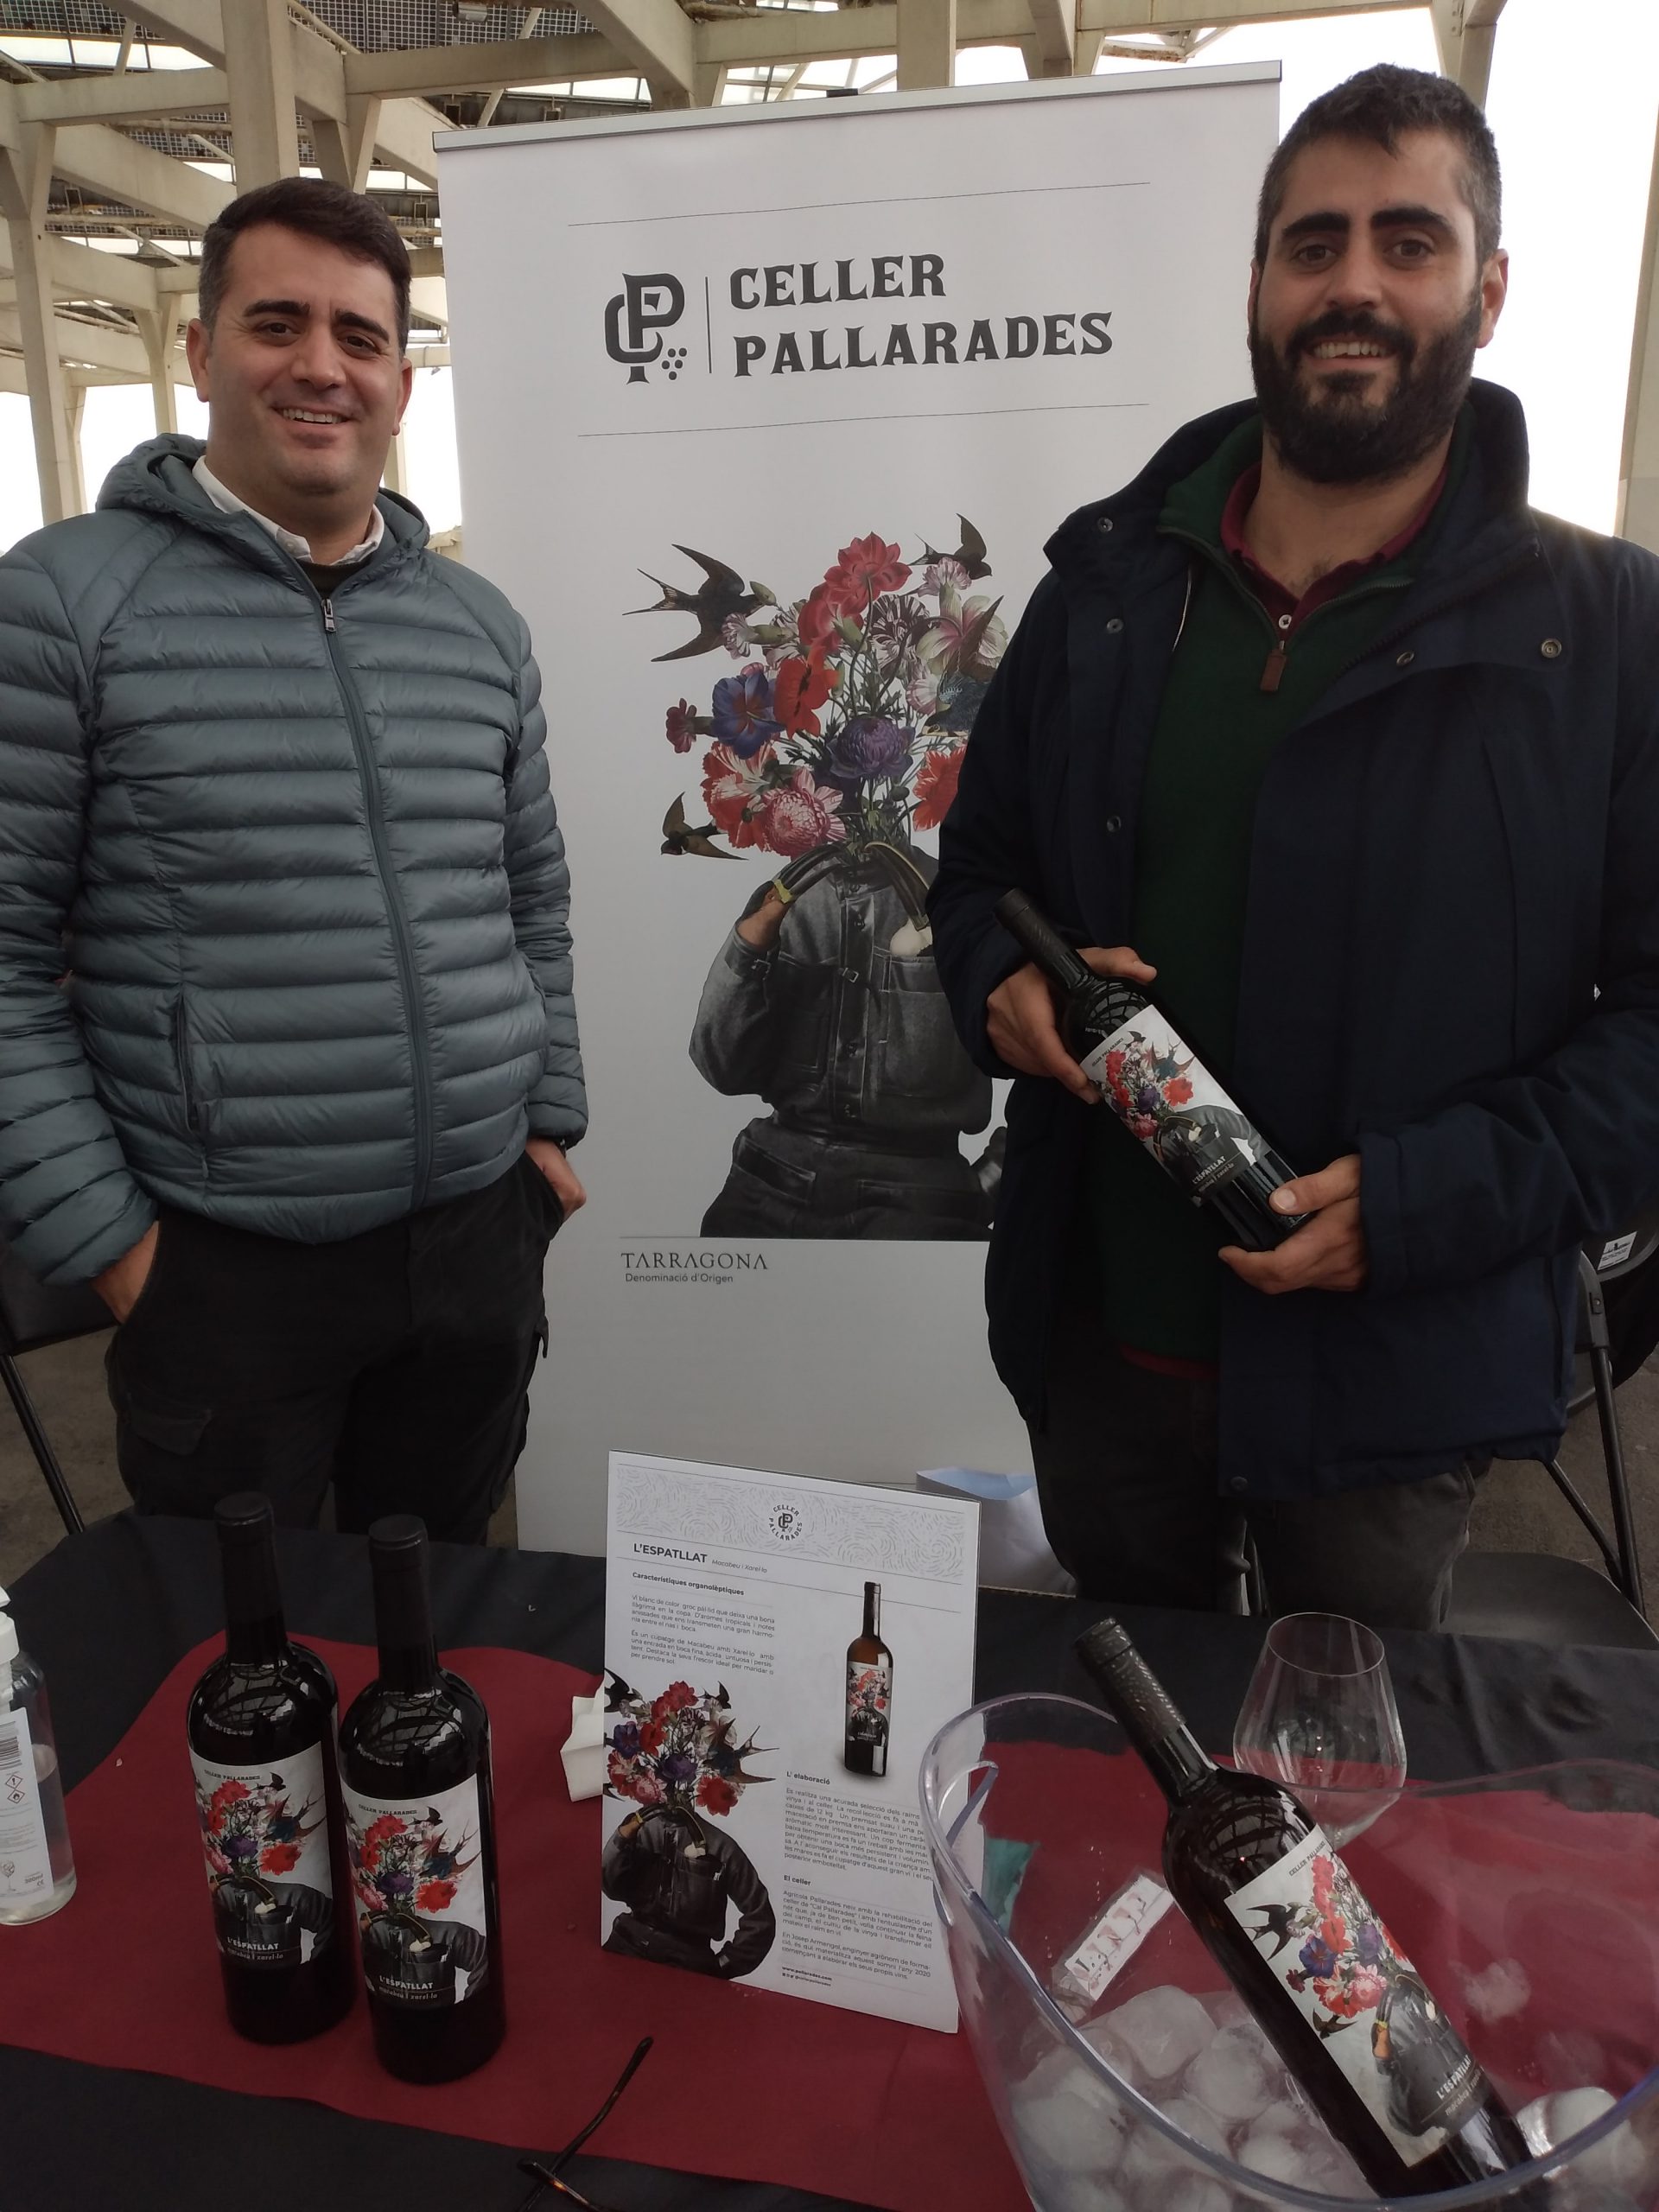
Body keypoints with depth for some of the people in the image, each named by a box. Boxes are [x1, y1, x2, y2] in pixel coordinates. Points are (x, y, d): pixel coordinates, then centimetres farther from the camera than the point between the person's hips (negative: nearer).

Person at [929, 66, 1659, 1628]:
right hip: (1100, 1336, 3)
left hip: (1401, 1367, -2)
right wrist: (1004, 985, -11)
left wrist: (1429, 1195, -22)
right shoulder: (1109, 584, 2)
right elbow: (978, 863, 11)